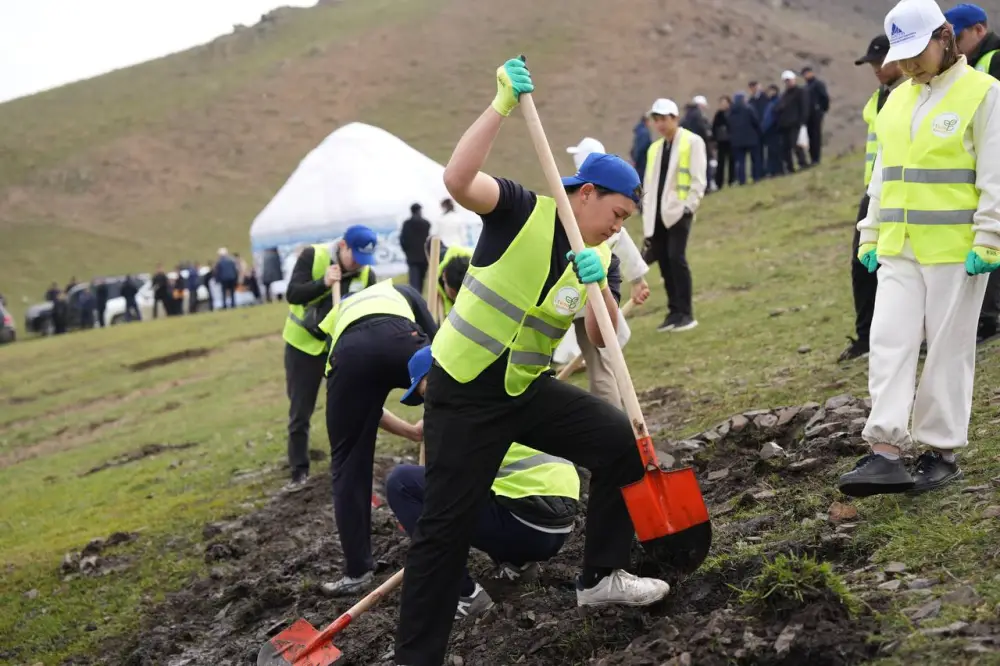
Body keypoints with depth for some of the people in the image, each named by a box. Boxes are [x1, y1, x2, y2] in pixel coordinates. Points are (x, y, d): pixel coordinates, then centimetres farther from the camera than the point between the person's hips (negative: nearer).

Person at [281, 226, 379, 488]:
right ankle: (299, 471, 15)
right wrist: (323, 283, -34)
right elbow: (292, 294, -21)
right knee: (300, 411, 4)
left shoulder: (367, 274, -11)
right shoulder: (312, 256, -17)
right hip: (303, 344, -1)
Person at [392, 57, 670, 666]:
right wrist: (503, 106, -32)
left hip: (528, 387, 6)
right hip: (464, 391, -6)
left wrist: (599, 287, -22)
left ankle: (602, 576, 14)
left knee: (622, 440, -2)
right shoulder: (523, 211, -12)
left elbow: (603, 339, -4)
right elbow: (458, 180, -30)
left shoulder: (601, 259, 4)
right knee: (448, 525, -6)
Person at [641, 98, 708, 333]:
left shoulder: (692, 142, 1)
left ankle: (685, 314, -9)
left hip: (678, 211, -6)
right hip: (657, 213, 6)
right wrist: (647, 214, 12)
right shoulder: (654, 148, 20)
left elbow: (698, 180, -6)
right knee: (663, 260, 4)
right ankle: (674, 312, 12)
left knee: (676, 257, -15)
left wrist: (689, 206, -15)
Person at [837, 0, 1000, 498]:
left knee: (949, 349, 2)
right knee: (889, 343, -3)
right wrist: (870, 235, 15)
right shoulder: (897, 100, 14)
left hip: (955, 249, -6)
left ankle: (941, 451, 12)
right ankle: (886, 452, -5)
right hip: (899, 249, 6)